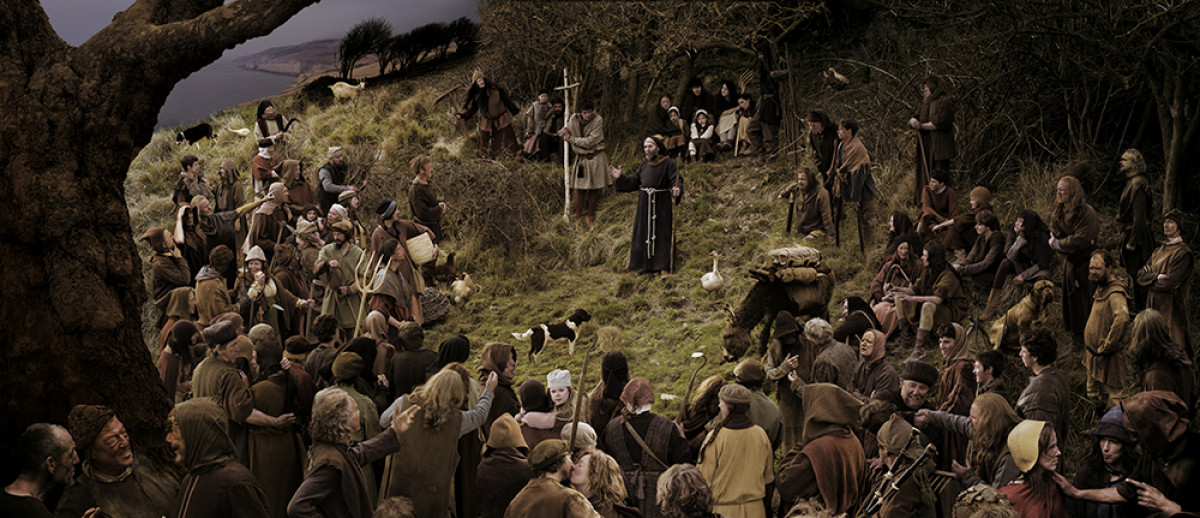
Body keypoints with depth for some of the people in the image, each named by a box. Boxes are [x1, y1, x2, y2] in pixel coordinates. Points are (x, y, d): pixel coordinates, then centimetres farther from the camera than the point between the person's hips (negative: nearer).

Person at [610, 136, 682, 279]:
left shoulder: (668, 163, -8)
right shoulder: (644, 165, 10)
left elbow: (676, 180, -17)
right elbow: (633, 182, 16)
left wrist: (677, 189, -37)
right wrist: (620, 178, 6)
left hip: (661, 204, -6)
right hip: (645, 204, 6)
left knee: (662, 234, -5)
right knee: (644, 233, 9)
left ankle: (664, 268, -4)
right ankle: (648, 265, 21)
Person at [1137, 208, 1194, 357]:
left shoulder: (1183, 253, -10)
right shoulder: (1159, 250, 14)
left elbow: (1169, 283, -20)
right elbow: (1141, 275, 5)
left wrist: (1150, 279, -5)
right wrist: (1158, 277, -12)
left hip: (1172, 307, -7)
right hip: (1154, 306, 7)